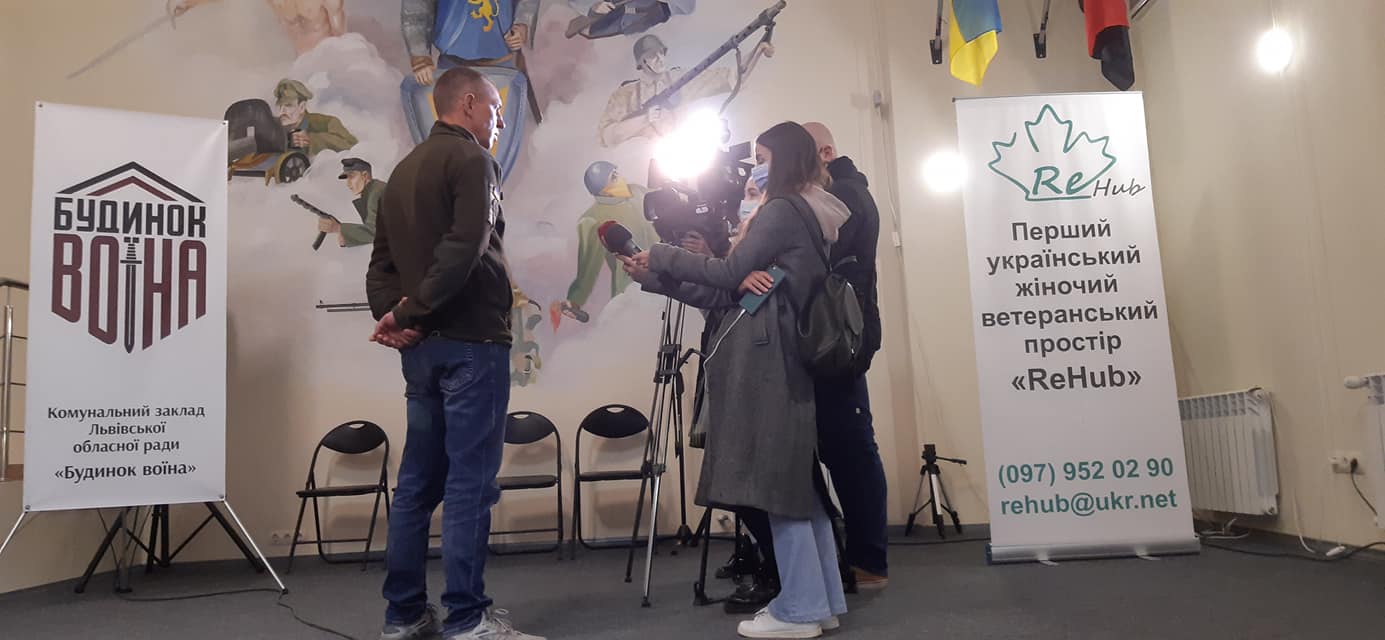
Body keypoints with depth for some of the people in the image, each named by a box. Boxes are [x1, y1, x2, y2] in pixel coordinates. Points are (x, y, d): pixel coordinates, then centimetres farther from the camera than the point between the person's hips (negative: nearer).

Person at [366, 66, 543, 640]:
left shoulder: (404, 168, 20)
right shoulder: (470, 158, -5)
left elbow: (383, 260, 15)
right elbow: (464, 249, -20)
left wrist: (392, 314, 1)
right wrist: (415, 312, -14)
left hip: (421, 345, 8)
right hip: (470, 339, -8)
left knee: (419, 479, 11)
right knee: (470, 482, -5)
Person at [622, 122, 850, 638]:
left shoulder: (781, 209, -7)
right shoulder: (815, 215, 21)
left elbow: (731, 275, -12)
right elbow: (742, 288, 16)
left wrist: (663, 257, 0)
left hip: (765, 360, -10)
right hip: (789, 358, 10)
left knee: (775, 479, -5)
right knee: (797, 477, 11)